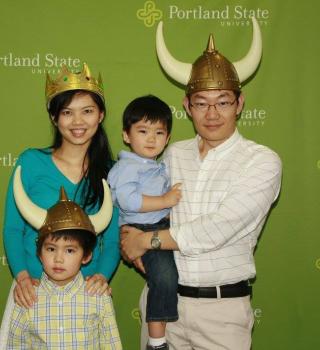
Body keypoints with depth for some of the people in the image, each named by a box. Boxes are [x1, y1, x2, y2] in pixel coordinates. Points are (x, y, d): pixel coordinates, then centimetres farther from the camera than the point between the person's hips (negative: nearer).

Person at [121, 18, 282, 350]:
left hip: (222, 307, -3)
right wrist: (132, 240, -10)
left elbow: (216, 230, -18)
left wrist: (145, 240, -10)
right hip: (163, 297, 4)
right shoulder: (173, 154, 6)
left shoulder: (262, 162, -10)